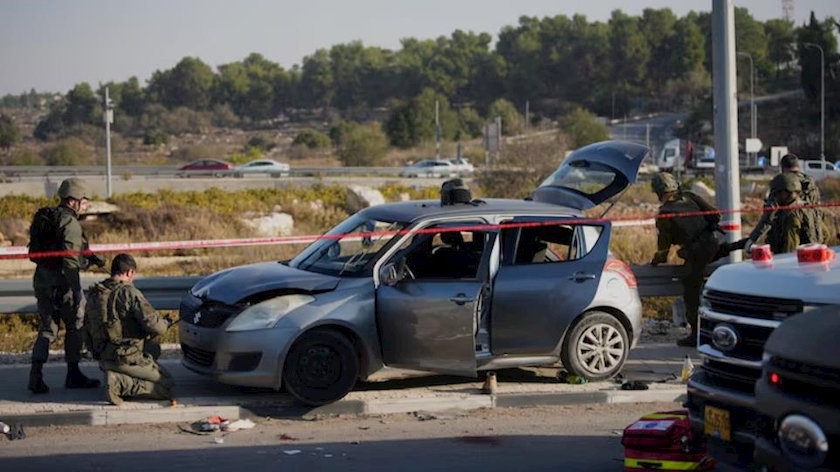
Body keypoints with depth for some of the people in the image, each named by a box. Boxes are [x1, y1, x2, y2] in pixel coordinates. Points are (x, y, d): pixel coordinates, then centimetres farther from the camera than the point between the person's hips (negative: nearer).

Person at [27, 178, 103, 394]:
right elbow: (70, 259, -21)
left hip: (42, 279, 8)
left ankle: (36, 374, -1)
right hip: (62, 281, -8)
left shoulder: (45, 218, 13)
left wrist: (90, 258, 26)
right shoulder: (69, 222, -16)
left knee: (47, 327, 12)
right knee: (75, 326, 8)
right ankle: (73, 374, 16)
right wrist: (74, 292, -21)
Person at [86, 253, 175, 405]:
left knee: (152, 347, 28)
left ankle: (120, 381, 8)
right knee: (166, 386, 4)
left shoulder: (93, 294, 6)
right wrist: (165, 323, 2)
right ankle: (121, 383, -14)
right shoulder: (128, 293, -17)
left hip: (105, 358, 8)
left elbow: (88, 329, 16)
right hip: (129, 359, -8)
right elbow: (155, 326, -21)